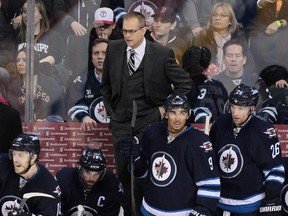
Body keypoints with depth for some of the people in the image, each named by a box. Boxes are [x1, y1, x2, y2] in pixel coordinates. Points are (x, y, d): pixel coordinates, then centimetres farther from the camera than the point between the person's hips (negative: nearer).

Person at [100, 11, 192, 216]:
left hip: (148, 121, -4)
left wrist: (166, 108, -3)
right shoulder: (114, 49, 3)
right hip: (120, 122, 4)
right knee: (123, 172, 5)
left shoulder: (162, 53, -8)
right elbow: (106, 84, 19)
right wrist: (110, 109, 12)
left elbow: (185, 84, 0)